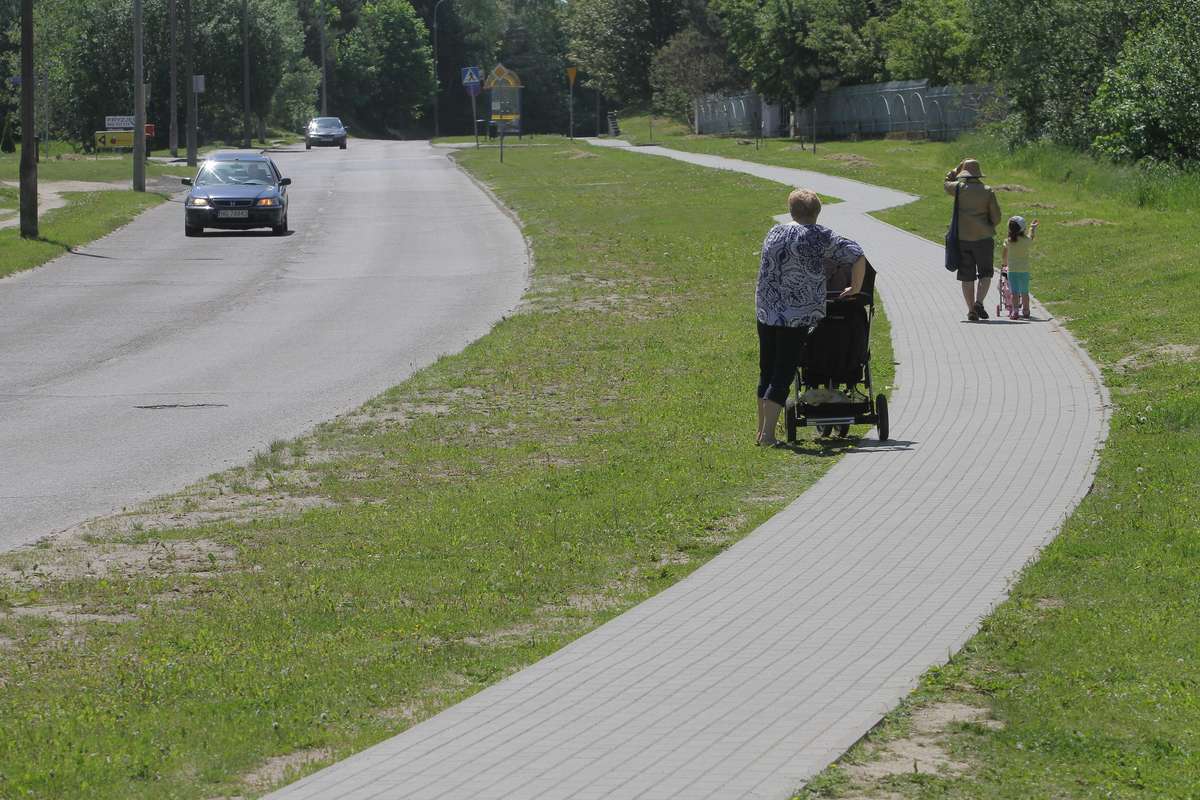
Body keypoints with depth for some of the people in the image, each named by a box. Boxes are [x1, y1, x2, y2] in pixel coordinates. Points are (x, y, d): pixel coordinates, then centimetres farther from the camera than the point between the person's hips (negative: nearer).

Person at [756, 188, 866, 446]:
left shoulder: (774, 234, 11)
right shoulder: (820, 237, -4)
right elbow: (858, 257, -5)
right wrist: (855, 289, 7)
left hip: (765, 311, 5)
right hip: (798, 316, -5)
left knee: (766, 371, 15)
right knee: (783, 374, -3)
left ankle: (762, 429, 22)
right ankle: (768, 433, -8)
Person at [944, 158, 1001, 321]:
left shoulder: (959, 188, -2)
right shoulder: (988, 192, -3)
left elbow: (947, 184, 23)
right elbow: (996, 217, -1)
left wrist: (958, 169, 22)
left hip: (962, 239, 1)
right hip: (983, 238, -1)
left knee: (967, 276, 7)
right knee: (985, 273, 10)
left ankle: (971, 310, 3)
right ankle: (979, 302, -11)